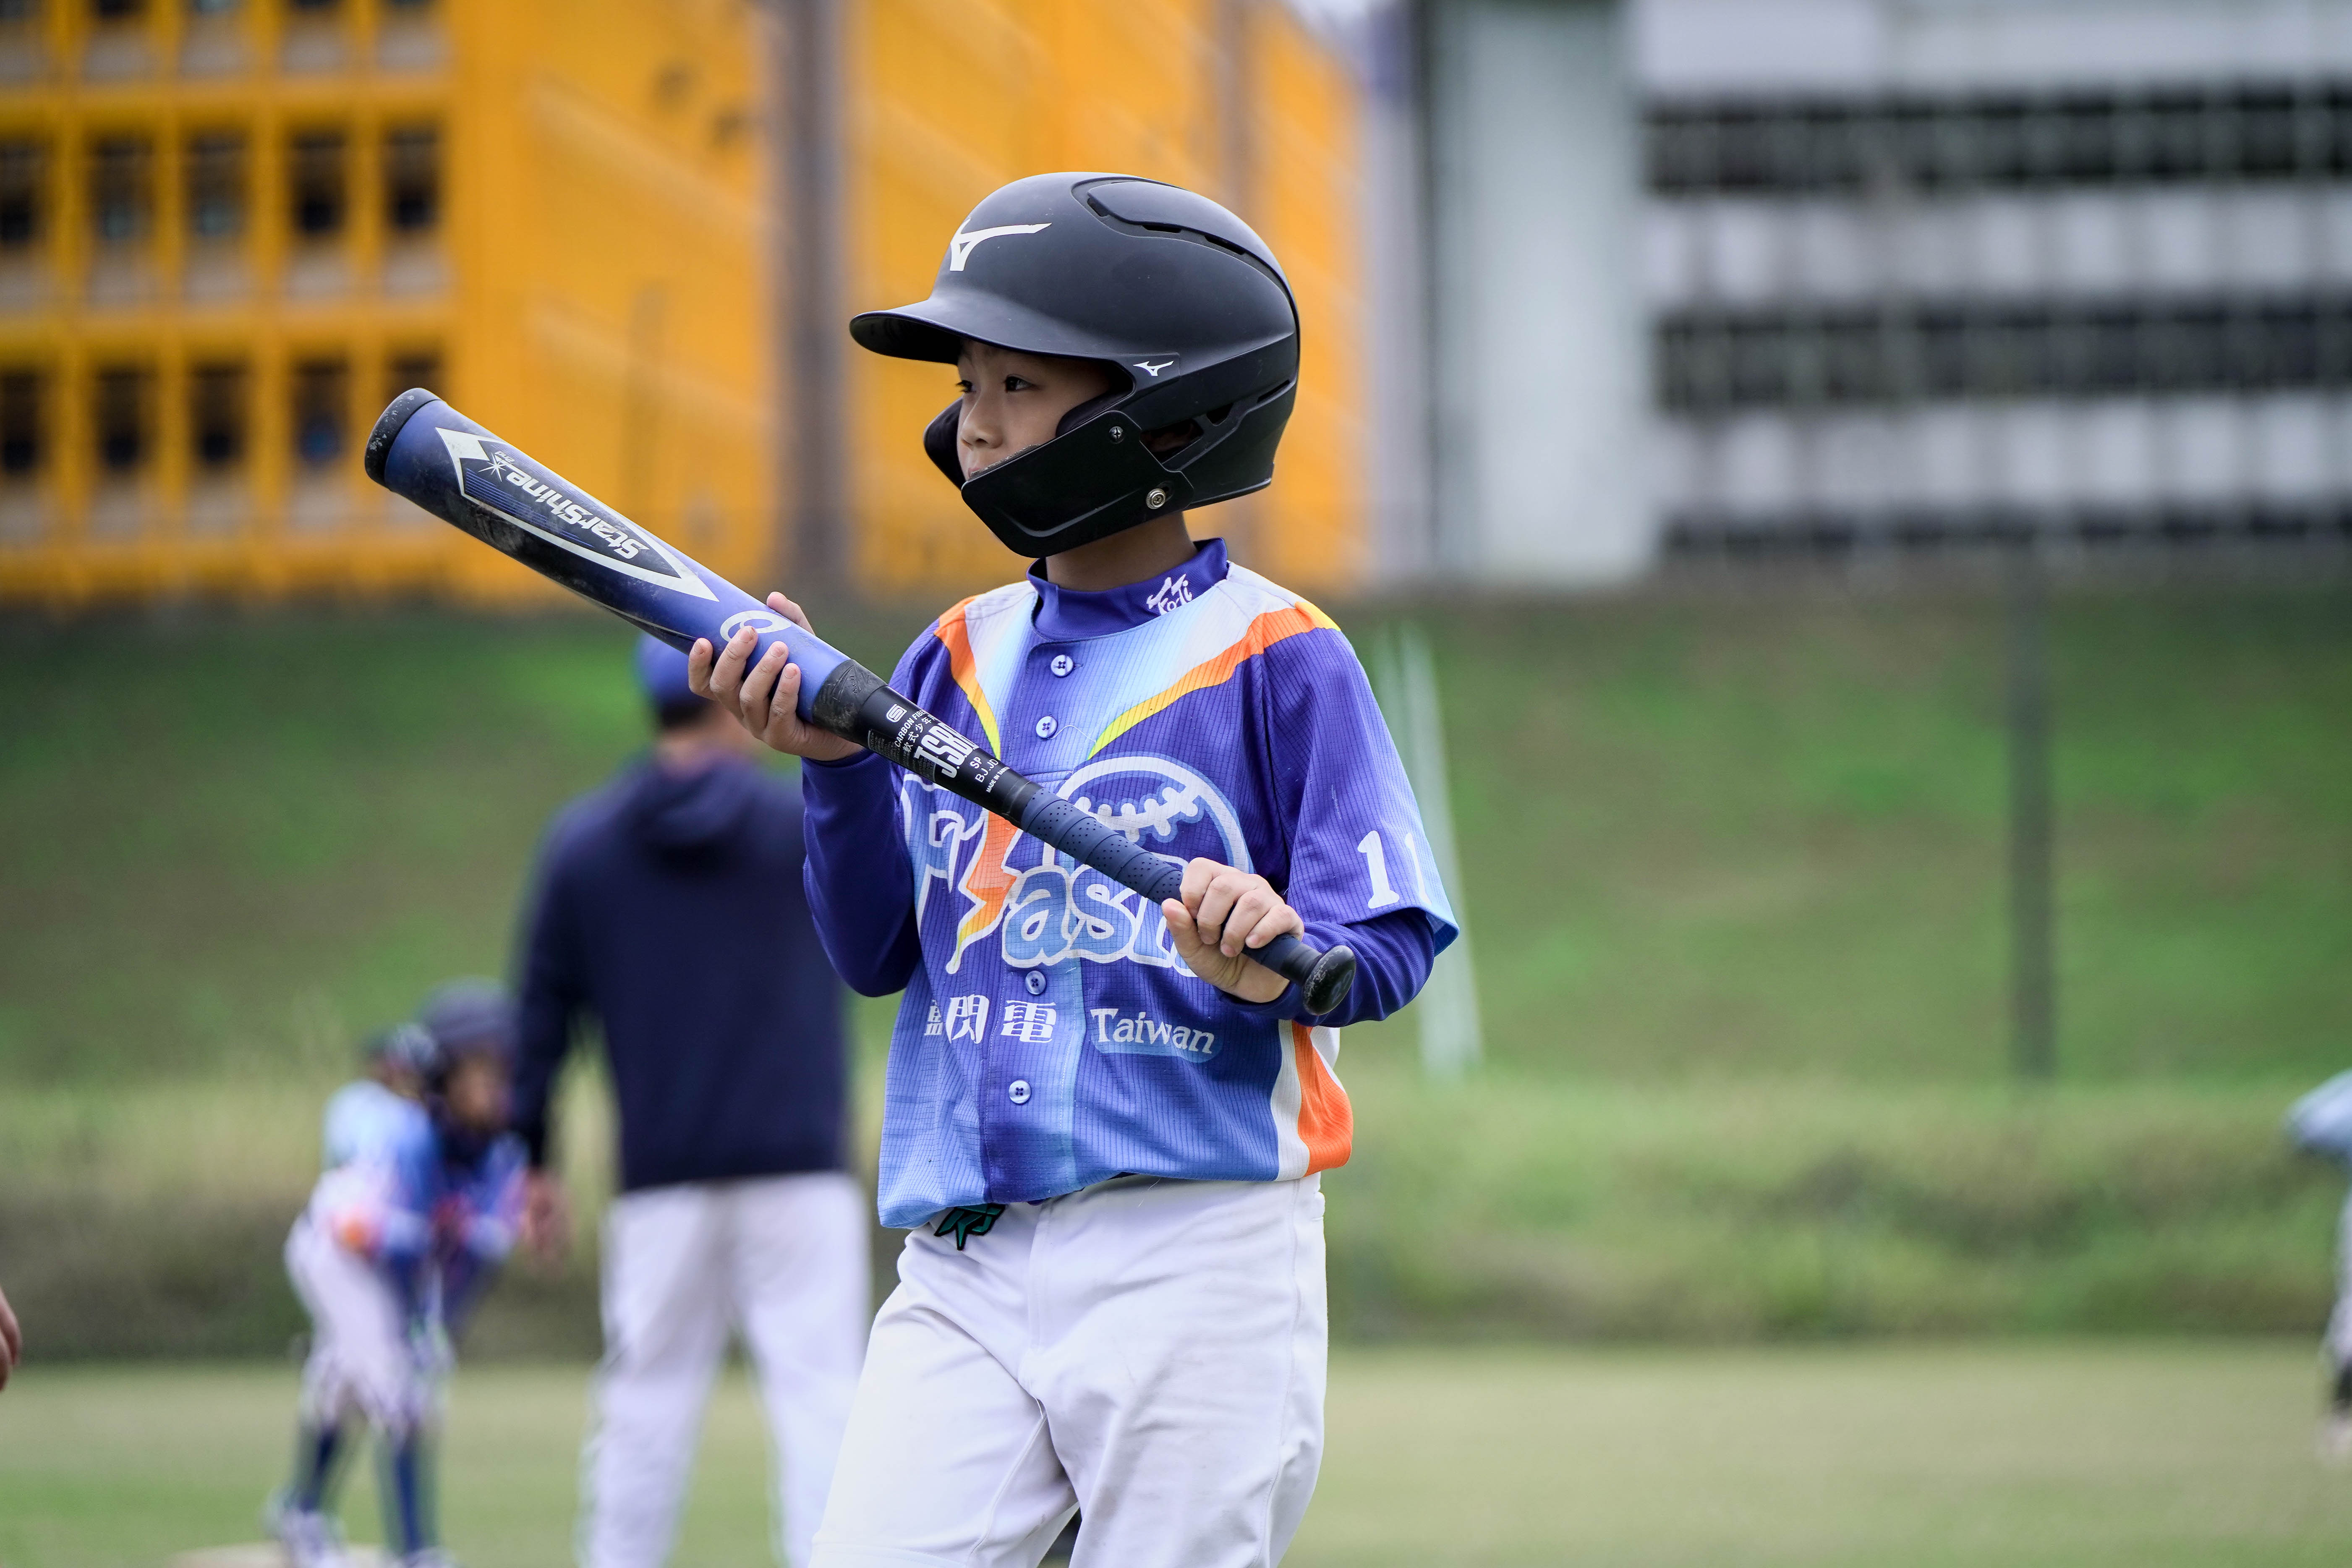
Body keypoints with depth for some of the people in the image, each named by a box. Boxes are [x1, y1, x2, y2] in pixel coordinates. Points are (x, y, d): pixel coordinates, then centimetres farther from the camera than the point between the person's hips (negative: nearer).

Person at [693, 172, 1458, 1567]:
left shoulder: (1276, 657, -3)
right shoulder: (957, 658, 14)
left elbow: (1392, 949, -7)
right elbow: (876, 953, 12)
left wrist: (1279, 956, -28)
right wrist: (835, 763, -3)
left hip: (1198, 1256, -5)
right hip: (965, 1268, 5)